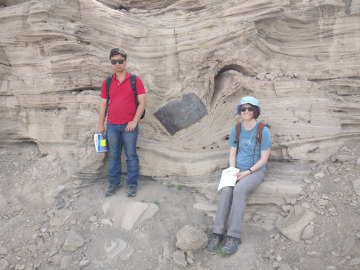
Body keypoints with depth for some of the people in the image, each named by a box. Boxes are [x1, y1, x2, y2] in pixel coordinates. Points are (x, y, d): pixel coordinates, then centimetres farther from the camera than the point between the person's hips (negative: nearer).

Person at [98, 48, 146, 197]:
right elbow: (103, 105, 12)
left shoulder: (135, 80, 0)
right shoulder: (107, 83, 9)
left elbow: (142, 102, -3)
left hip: (129, 126, -3)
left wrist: (134, 122, -11)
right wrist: (101, 125, 8)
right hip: (112, 126, 3)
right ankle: (113, 183, 21)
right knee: (113, 156, 9)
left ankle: (132, 185, 14)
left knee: (131, 156, 3)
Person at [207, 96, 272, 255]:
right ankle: (218, 232, -23)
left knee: (239, 190, -33)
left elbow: (264, 159, -7)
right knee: (226, 190, -27)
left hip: (255, 171, -3)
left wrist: (247, 172, -16)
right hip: (237, 169, 4)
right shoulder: (236, 130, 6)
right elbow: (232, 154, 7)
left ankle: (234, 236, -29)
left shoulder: (263, 131, -8)